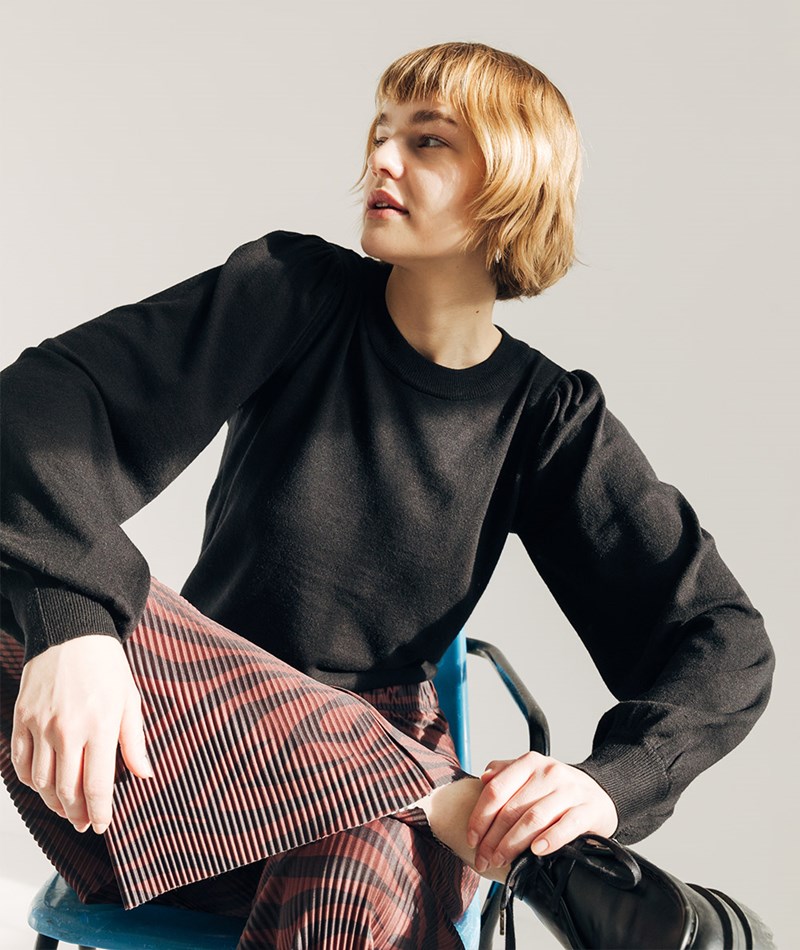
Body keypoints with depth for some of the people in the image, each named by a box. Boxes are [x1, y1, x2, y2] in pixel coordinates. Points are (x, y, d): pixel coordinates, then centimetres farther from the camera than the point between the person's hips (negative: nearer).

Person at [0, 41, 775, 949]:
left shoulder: (546, 418, -1)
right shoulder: (297, 289, -3)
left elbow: (724, 643, -3)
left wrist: (611, 781, -24)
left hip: (374, 755, -2)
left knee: (356, 876, -40)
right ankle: (448, 809, -26)